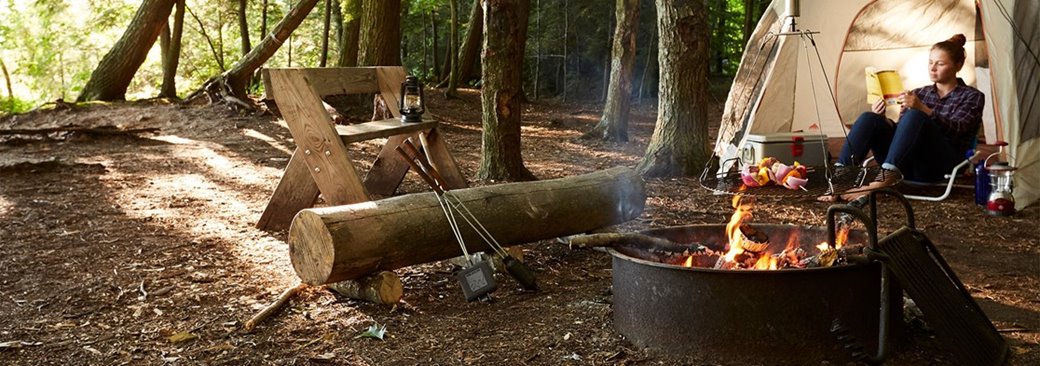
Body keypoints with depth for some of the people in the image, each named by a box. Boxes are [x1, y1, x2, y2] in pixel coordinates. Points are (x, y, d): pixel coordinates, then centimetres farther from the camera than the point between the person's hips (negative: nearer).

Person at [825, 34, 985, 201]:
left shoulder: (972, 96, 11)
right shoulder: (919, 93, 24)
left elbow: (955, 130, -9)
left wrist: (923, 109, -25)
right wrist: (882, 120, -5)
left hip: (939, 166, -4)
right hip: (907, 166, 4)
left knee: (915, 117, -32)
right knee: (869, 118, -19)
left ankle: (883, 181, -47)